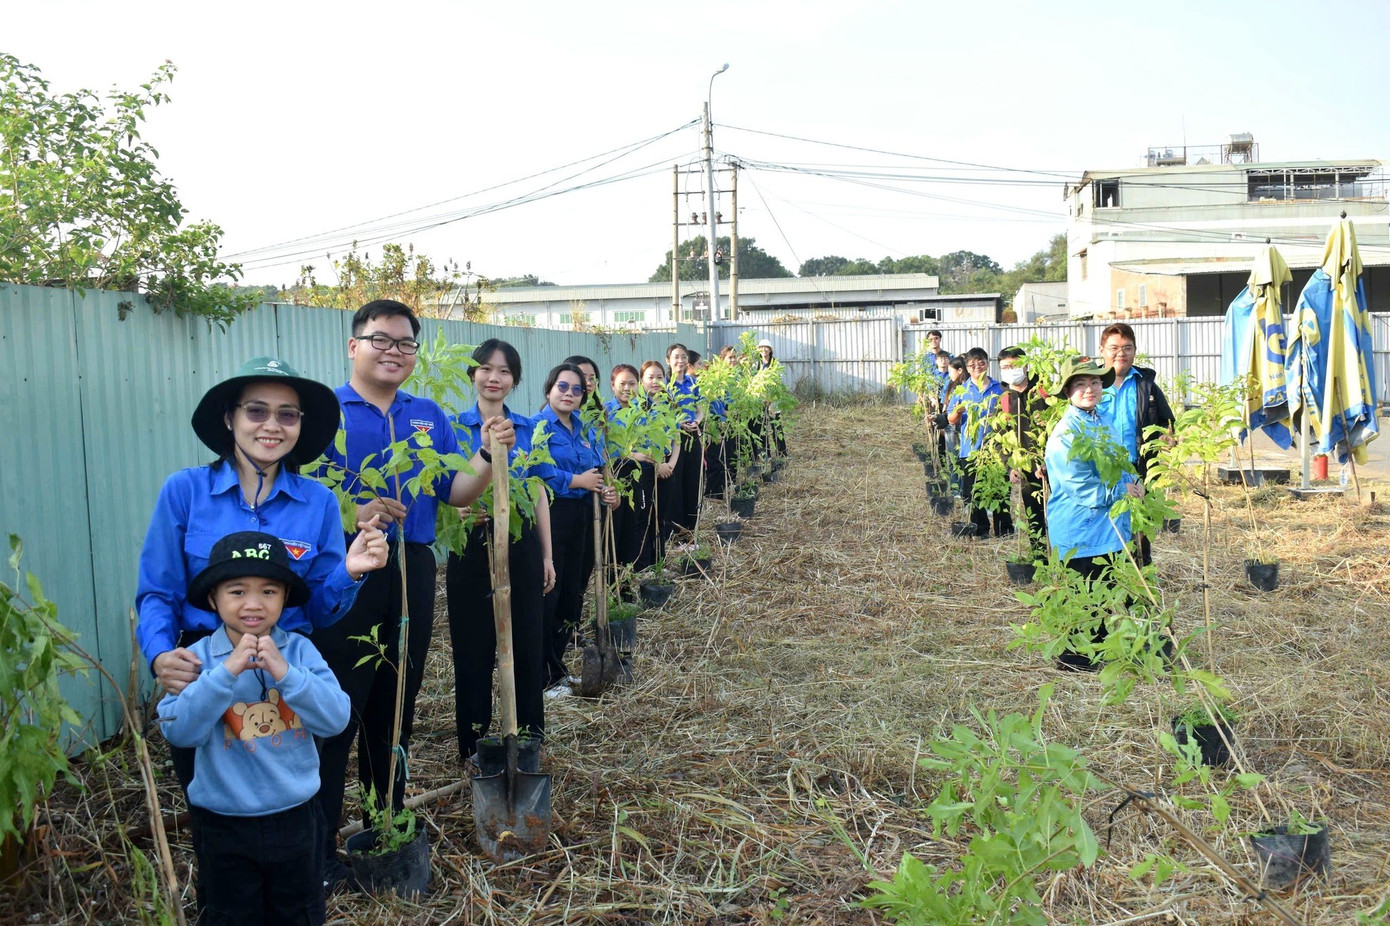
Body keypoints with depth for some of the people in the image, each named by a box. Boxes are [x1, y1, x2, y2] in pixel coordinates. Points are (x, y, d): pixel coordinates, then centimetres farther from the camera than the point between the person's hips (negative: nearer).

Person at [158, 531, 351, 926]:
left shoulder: (299, 650, -10)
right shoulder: (200, 657, -12)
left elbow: (335, 719, -17)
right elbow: (177, 731, -23)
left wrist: (285, 673, -29)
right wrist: (227, 671, -31)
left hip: (295, 817, 1)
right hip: (223, 824, 0)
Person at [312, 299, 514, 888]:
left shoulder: (430, 416, 13)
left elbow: (455, 494, 10)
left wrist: (489, 453, -6)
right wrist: (352, 512, -25)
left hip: (412, 570, 5)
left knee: (397, 703, 16)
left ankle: (390, 815, 32)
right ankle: (318, 845, 12)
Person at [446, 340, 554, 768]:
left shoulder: (528, 428, 5)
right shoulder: (454, 427, -2)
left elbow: (538, 493, 9)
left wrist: (547, 555, 9)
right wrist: (458, 510, -26)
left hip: (522, 546, 2)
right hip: (472, 546, -2)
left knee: (527, 643, 8)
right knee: (474, 647, 6)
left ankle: (528, 735, 24)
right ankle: (474, 742, 21)